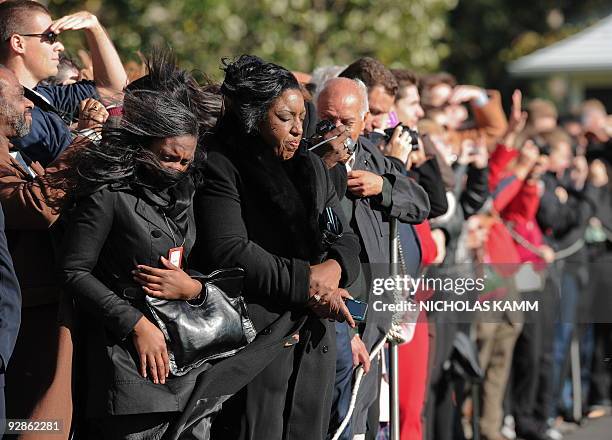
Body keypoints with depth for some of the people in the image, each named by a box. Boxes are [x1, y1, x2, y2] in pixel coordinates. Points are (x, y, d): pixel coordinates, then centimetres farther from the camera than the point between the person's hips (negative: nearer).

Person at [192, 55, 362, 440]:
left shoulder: (312, 168, 17)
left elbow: (346, 239, 16)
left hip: (316, 344, 7)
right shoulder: (221, 169, -7)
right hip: (256, 337, -7)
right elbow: (228, 252, -18)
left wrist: (334, 267, -8)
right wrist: (306, 280, -14)